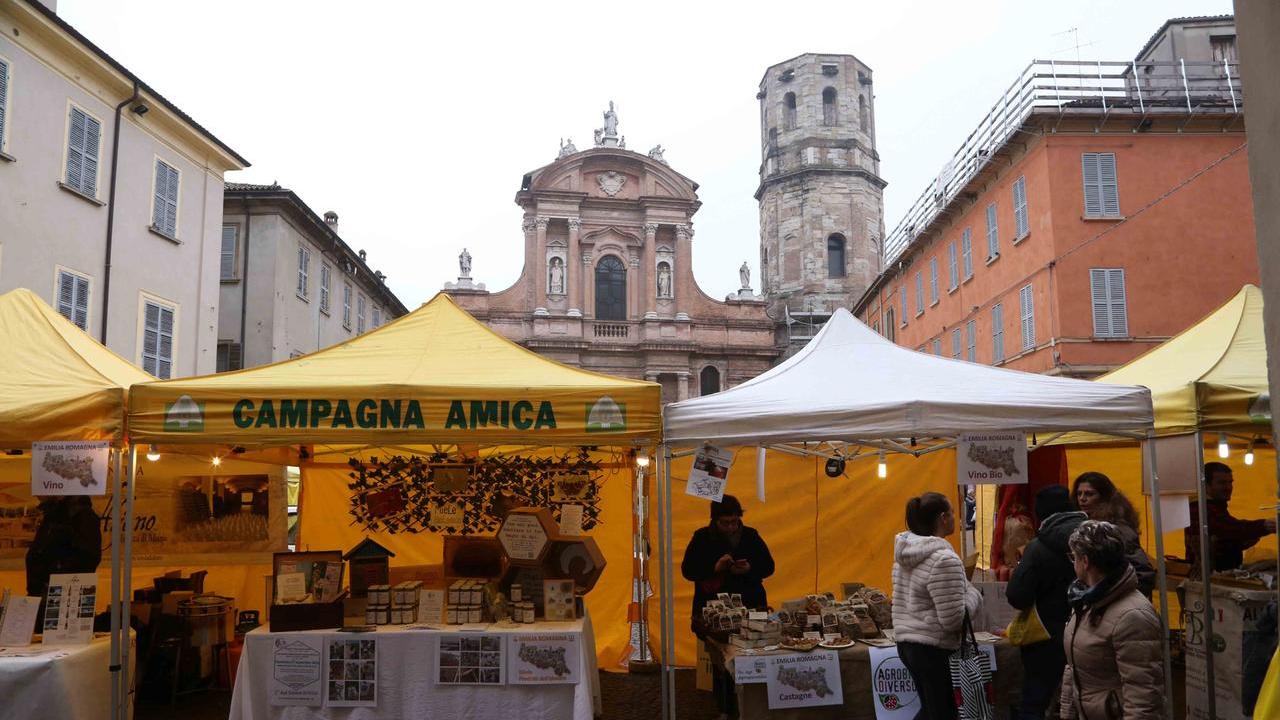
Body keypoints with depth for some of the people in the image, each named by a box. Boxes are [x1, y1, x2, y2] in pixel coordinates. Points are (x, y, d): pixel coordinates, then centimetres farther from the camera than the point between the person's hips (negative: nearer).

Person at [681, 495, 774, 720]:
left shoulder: (750, 535, 9)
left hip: (750, 605, 1)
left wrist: (749, 569, -9)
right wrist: (715, 567, -14)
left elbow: (768, 566, 11)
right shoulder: (702, 538, 3)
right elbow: (687, 570, 0)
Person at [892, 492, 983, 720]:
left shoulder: (906, 552, 6)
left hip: (907, 642, 9)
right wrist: (973, 595, -5)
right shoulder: (944, 559, -21)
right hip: (933, 649, -9)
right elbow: (953, 620, -22)